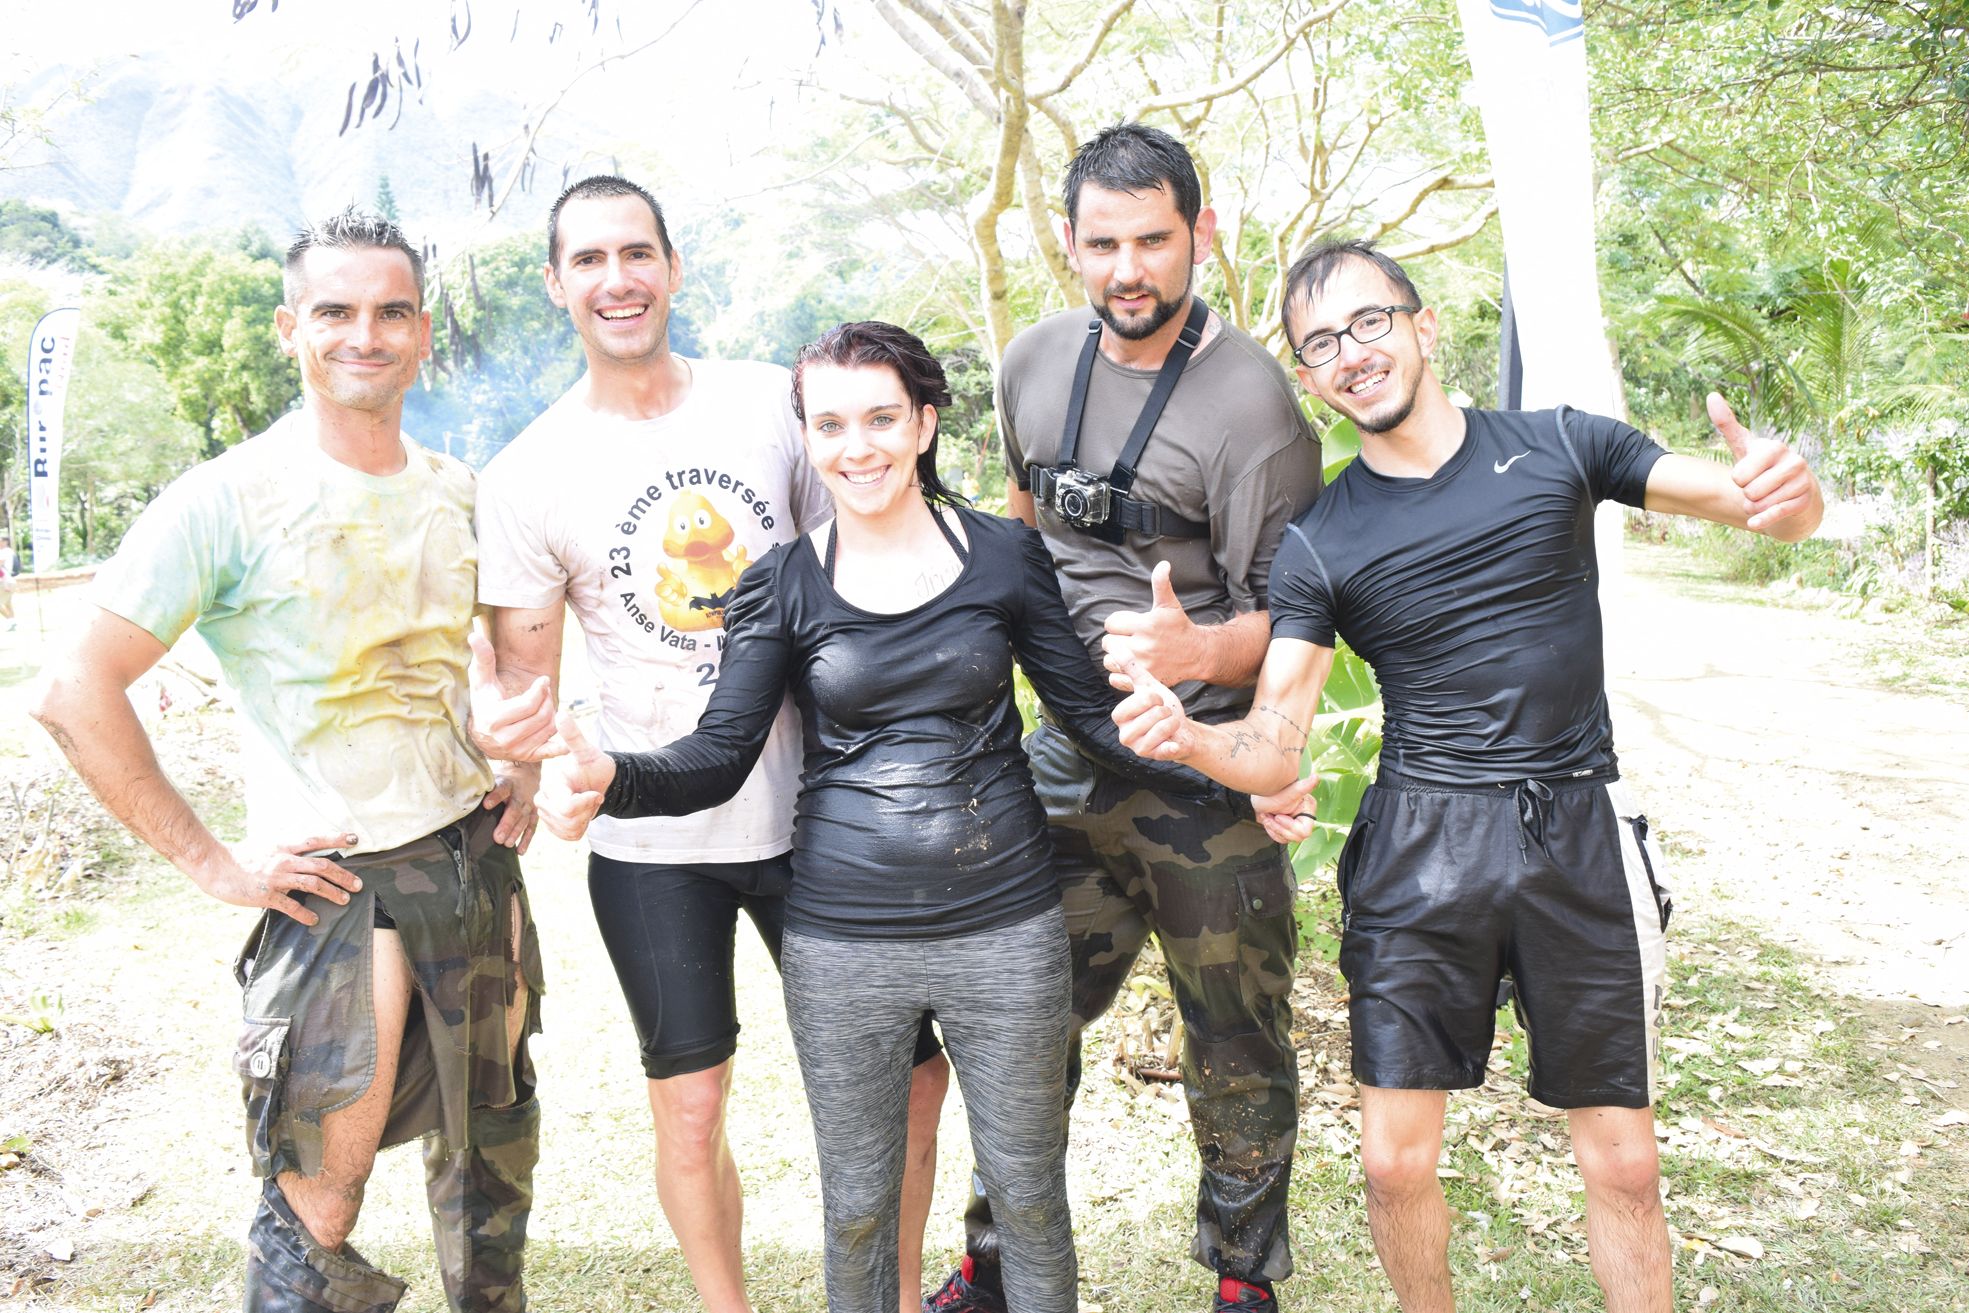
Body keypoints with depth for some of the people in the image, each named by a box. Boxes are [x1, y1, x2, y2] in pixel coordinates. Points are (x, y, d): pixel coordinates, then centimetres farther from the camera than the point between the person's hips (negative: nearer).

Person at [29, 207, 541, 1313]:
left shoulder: (460, 494, 5)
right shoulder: (229, 500, -12)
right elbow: (78, 695, -14)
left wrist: (522, 776, 8)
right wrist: (212, 864, -14)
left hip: (477, 861, 5)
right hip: (329, 882, -5)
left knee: (492, 1150, 19)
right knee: (319, 1205, 2)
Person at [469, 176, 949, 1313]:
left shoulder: (774, 402, -1)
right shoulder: (526, 477, -4)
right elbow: (521, 672, 0)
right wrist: (502, 721, -24)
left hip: (811, 813, 2)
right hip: (654, 842, -1)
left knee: (911, 1075, 9)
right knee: (691, 1111, 9)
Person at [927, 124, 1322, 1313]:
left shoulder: (1250, 398, -14)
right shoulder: (1037, 363, 5)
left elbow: (1289, 616, -14)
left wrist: (1195, 651, -33)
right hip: (1065, 756, 5)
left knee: (1238, 1050, 8)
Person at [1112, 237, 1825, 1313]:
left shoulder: (1557, 446, 2)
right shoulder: (1317, 546, 0)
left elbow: (1773, 511, 2)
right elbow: (1274, 746, -5)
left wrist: (1785, 490, -22)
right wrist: (1190, 738, -28)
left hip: (1581, 834, 0)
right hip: (1420, 847, 0)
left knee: (1622, 1162, 7)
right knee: (1394, 1160, 2)